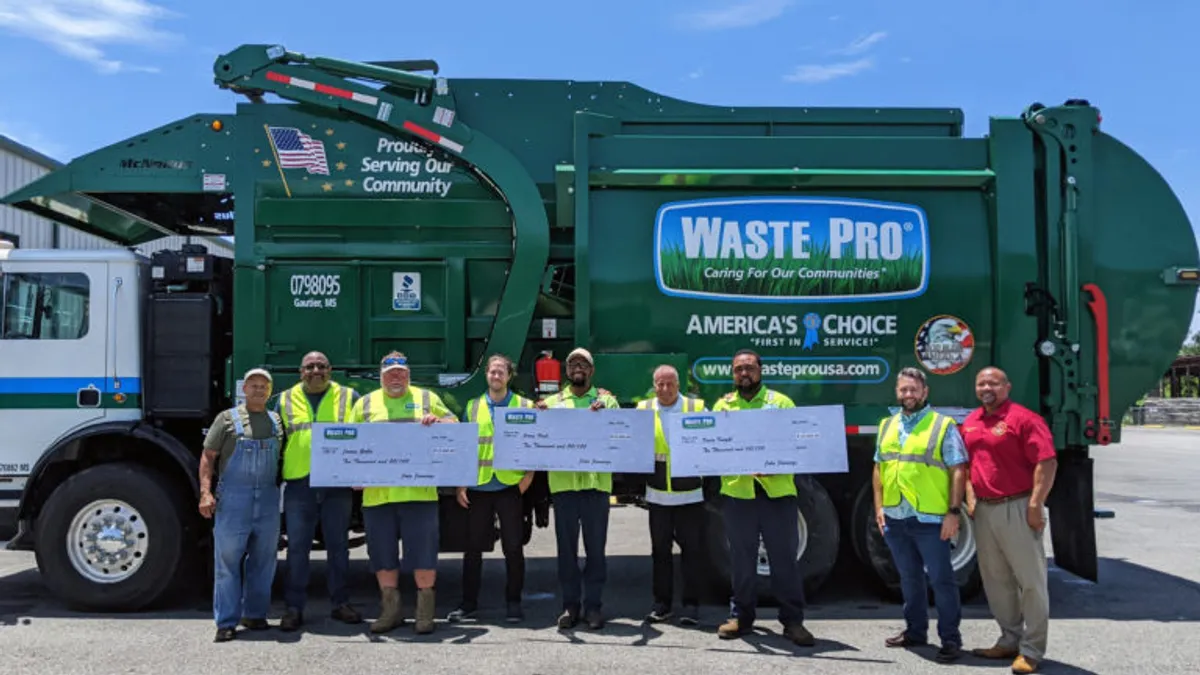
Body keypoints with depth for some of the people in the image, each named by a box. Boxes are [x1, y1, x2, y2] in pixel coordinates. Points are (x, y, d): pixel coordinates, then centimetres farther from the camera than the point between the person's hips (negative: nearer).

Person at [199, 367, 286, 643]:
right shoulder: (228, 418, 4)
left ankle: (255, 614, 20)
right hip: (233, 498, -3)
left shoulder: (277, 421, 14)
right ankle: (227, 622, 3)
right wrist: (206, 492, -9)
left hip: (268, 499, 4)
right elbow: (208, 457, 1)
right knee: (228, 559, -2)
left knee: (263, 560, 8)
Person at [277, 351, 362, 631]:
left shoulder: (349, 397, 7)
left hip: (338, 483, 0)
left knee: (338, 545, 8)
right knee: (297, 547, 3)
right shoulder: (285, 401, 11)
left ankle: (340, 603, 18)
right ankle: (294, 608, 11)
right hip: (298, 484, 1)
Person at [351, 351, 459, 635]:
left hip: (419, 491, -2)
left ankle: (425, 612, 11)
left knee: (423, 551, -1)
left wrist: (438, 421, -8)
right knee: (382, 553, 8)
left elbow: (456, 426, 13)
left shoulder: (427, 398, 12)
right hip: (377, 492, 2)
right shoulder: (365, 403, 15)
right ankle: (390, 611, 21)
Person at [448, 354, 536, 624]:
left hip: (510, 487, -2)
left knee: (513, 547, 4)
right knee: (473, 547, 8)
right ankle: (468, 602, 19)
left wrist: (529, 475, -8)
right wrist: (460, 484, 3)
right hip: (478, 487, 2)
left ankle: (514, 602, 16)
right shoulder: (472, 407, 11)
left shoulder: (525, 406, 6)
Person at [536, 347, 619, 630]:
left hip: (597, 481, -1)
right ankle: (570, 605, 17)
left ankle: (593, 605, 14)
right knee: (566, 547, 7)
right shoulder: (552, 402, 13)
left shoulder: (606, 400, 9)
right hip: (563, 482, 1)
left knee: (596, 547, 4)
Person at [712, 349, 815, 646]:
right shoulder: (722, 405, 11)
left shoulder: (780, 402, 6)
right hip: (737, 491, 1)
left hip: (778, 491, -1)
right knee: (741, 557, 10)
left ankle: (792, 620, 13)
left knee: (785, 556, 3)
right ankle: (741, 616, 22)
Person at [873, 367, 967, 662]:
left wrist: (953, 512, -13)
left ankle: (950, 638, 10)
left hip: (930, 518, -5)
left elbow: (958, 471, -7)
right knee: (909, 578, 16)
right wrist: (879, 506, 9)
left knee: (941, 579, 1)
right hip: (895, 518, 5)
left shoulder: (944, 426, -4)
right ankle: (915, 630, 29)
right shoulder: (886, 426, 12)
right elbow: (879, 468, 16)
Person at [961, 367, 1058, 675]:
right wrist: (970, 497, 10)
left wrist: (1035, 504, -19)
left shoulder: (1023, 418, -11)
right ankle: (1010, 640, 27)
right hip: (984, 510, 8)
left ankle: (1031, 650, 9)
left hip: (1016, 508, -8)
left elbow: (1047, 462, -17)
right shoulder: (970, 422, 12)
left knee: (1031, 580, 1)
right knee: (995, 580, 15)